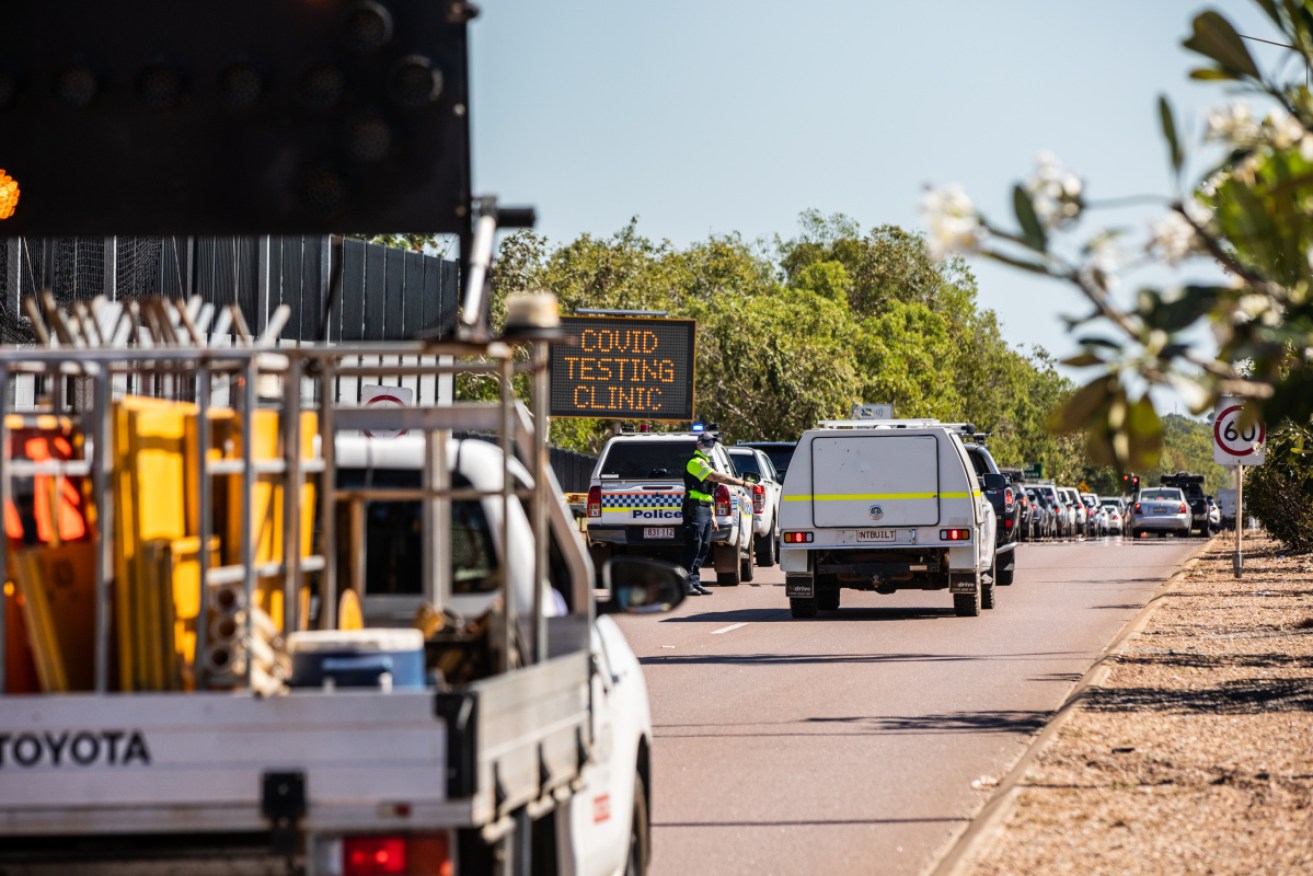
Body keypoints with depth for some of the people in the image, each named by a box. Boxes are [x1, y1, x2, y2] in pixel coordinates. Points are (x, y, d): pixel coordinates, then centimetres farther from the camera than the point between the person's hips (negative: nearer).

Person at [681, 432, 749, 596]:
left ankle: (695, 582, 10)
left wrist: (712, 515, 24)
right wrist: (742, 483, -23)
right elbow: (717, 477, -21)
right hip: (695, 509, -10)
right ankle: (687, 583, -12)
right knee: (693, 547, -11)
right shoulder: (696, 462, -9)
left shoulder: (705, 462, 24)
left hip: (705, 510, 10)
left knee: (703, 548, 8)